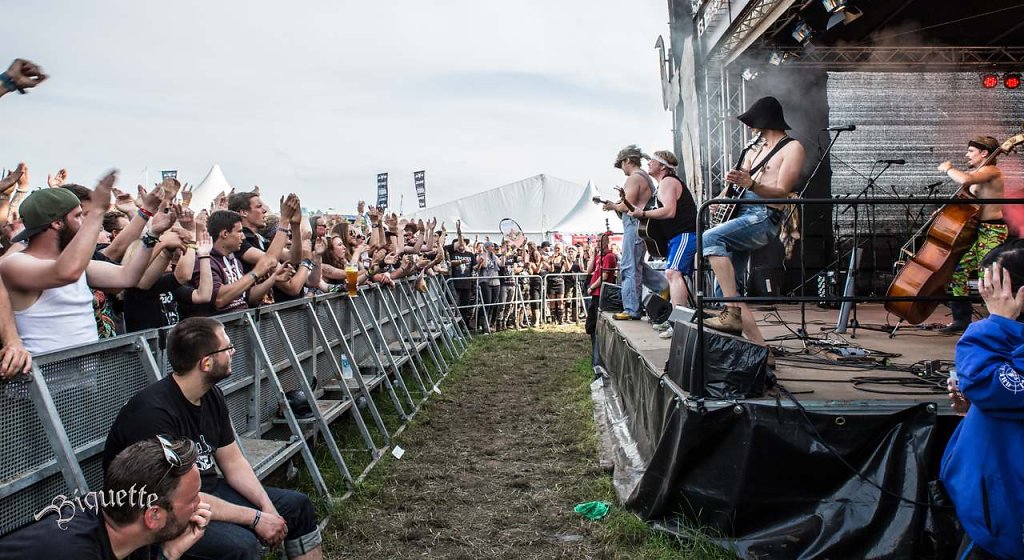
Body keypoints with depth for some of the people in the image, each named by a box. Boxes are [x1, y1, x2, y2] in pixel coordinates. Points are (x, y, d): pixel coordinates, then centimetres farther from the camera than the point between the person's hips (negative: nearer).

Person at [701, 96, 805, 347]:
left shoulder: (792, 148, 2)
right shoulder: (757, 151, 28)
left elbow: (781, 192, -10)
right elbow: (739, 180, 27)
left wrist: (750, 184, -27)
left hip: (764, 217, -9)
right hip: (743, 215, 9)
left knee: (710, 238, -33)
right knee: (726, 288, 0)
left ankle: (732, 314, -34)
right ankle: (761, 351, 2)